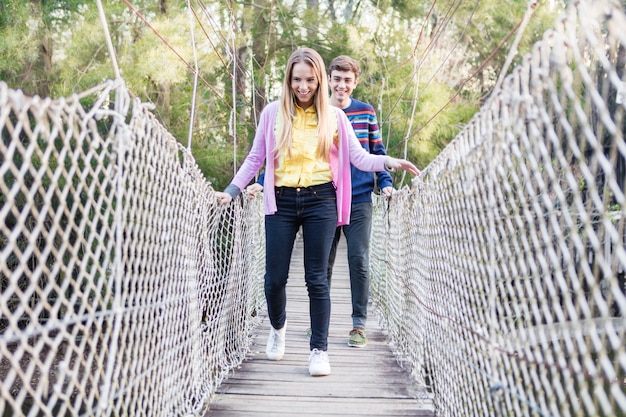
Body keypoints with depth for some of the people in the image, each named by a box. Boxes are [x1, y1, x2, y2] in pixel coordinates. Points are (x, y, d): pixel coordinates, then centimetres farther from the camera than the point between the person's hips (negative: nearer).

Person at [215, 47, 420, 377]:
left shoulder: (334, 116, 7)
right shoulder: (273, 113, 6)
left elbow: (358, 157, 4)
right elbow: (256, 158, 9)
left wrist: (389, 162, -12)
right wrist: (232, 191, 2)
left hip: (320, 201, -1)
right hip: (281, 201, 1)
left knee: (317, 278, -2)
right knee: (275, 278, 3)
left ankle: (319, 350, 6)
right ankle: (278, 328, 33)